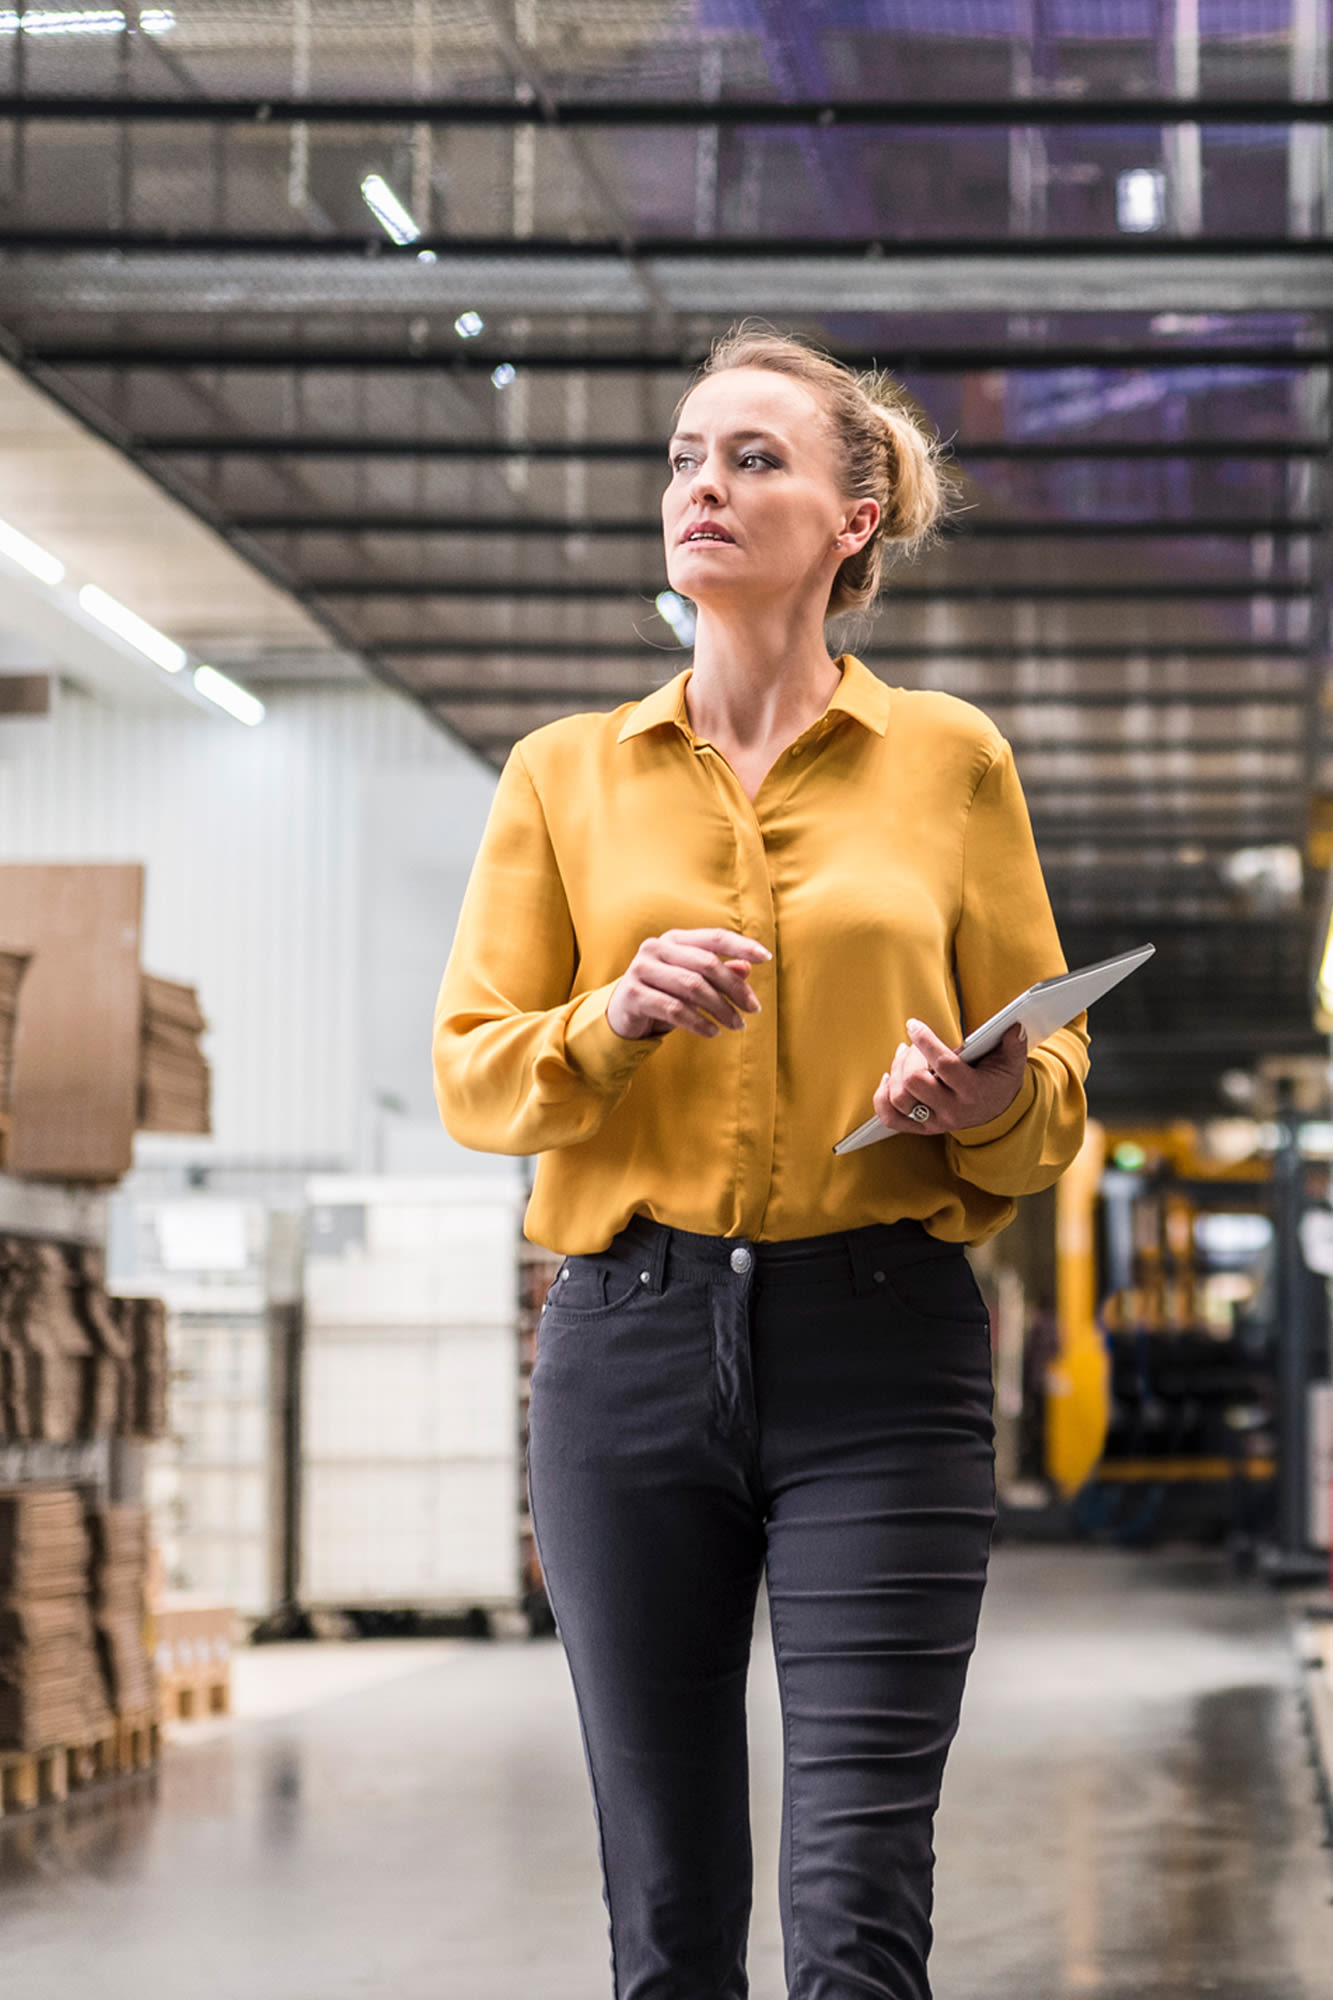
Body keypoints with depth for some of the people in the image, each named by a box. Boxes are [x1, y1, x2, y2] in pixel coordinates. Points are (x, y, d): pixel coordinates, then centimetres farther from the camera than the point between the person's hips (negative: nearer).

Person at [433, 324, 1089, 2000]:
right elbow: (470, 1074, 6)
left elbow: (1052, 1082, 10)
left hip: (879, 1347, -1)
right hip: (632, 1340, 2)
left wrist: (980, 1100, -13)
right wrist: (617, 1017, -14)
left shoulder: (948, 758, 8)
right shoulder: (566, 774, 11)